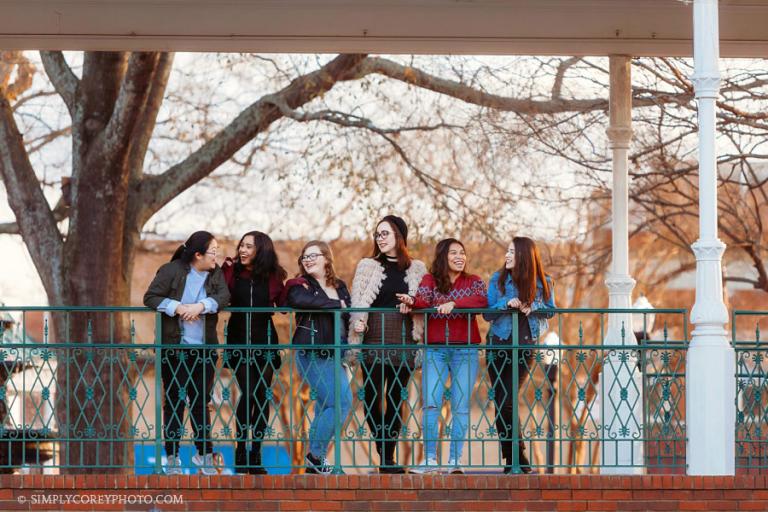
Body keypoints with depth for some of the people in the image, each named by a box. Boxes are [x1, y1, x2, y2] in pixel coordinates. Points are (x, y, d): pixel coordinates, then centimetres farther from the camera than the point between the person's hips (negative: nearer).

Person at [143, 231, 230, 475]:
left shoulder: (216, 273, 6)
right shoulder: (171, 271, -7)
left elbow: (223, 297, -9)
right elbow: (150, 298, -9)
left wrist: (201, 306, -25)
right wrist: (177, 307, -21)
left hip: (204, 349, 3)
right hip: (174, 348, -3)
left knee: (201, 401, 7)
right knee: (175, 401, 2)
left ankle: (204, 454, 16)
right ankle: (172, 458, 8)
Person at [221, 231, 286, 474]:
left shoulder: (272, 276, 2)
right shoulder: (232, 271, -1)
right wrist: (224, 269, -18)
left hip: (264, 342, 2)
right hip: (239, 342, -2)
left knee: (262, 395, 3)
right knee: (248, 393, -11)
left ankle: (256, 455, 11)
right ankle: (241, 452, -1)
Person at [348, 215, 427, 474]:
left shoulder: (417, 269, 11)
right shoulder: (367, 266, 8)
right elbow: (357, 301, 0)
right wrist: (357, 323, -19)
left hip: (404, 343, 1)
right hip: (374, 342, -1)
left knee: (396, 399, 5)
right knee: (372, 398, -7)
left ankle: (389, 457, 11)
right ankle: (384, 456, 3)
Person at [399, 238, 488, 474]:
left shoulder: (473, 282, 10)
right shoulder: (430, 280, 10)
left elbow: (482, 300, -11)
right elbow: (423, 301, -9)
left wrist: (454, 303, -24)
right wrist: (412, 302, -32)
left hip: (465, 350, 0)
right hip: (435, 350, 0)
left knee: (460, 407, -2)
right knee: (430, 404, -8)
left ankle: (454, 461, 1)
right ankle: (431, 460, -6)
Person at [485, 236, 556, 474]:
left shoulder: (543, 283, 1)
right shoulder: (498, 279, 2)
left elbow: (551, 310, 8)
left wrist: (532, 307, -11)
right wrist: (506, 304, -17)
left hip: (525, 346, -2)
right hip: (499, 344, 2)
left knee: (507, 401, -9)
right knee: (502, 402, 1)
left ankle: (514, 459, 0)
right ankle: (516, 458, 8)